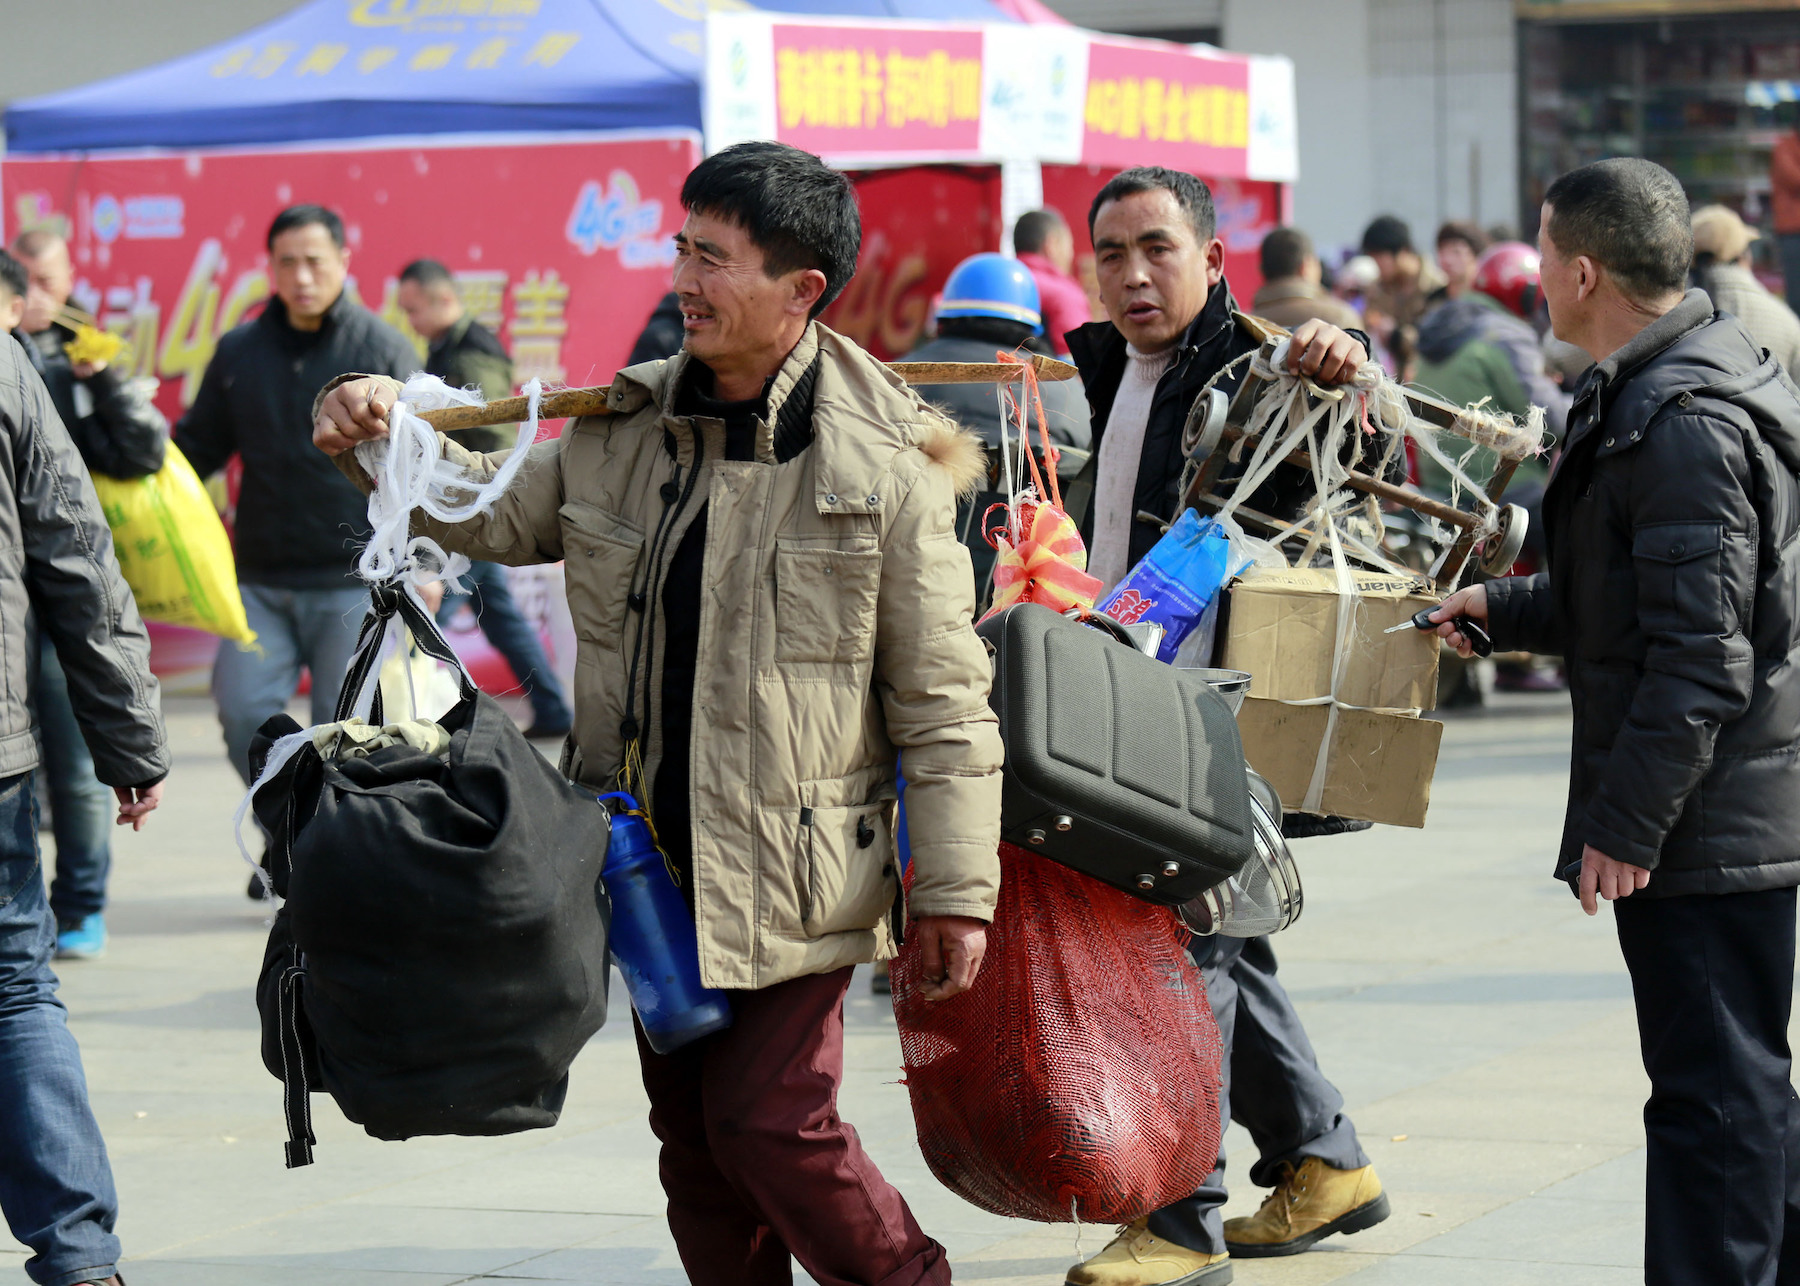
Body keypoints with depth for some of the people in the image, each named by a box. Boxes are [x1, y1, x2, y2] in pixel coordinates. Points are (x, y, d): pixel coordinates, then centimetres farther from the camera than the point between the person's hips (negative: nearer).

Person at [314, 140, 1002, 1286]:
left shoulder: (883, 463, -11)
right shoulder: (623, 428, 5)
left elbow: (942, 697, -9)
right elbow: (501, 515, 20)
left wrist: (954, 887, -9)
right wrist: (384, 442, 2)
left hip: (794, 874, -6)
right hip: (653, 863, 6)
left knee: (773, 1125, -9)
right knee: (694, 1136, 12)